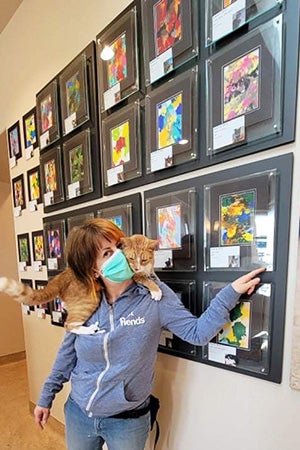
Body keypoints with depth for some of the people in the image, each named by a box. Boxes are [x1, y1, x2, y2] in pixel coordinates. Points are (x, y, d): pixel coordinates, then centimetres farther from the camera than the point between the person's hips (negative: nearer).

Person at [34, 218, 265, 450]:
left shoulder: (154, 295, -20)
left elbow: (196, 332, -19)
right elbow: (67, 355, 2)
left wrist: (231, 293, -28)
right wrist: (46, 397, 10)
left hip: (128, 420, -2)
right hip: (78, 413, 3)